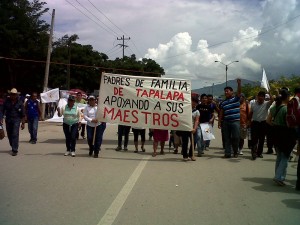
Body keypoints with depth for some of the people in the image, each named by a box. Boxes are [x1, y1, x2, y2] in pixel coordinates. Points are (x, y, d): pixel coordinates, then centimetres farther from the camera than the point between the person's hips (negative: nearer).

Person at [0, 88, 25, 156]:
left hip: (16, 120, -3)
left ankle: (14, 150, -10)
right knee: (9, 135, 9)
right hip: (8, 119, 3)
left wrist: (23, 123, -2)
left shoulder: (19, 102, -4)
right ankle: (13, 147, 29)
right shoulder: (7, 101, -1)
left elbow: (23, 114, 0)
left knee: (15, 134, -12)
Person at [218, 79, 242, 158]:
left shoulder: (236, 98, 4)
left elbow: (239, 92, -14)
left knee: (236, 137, -1)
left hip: (235, 121, -3)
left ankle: (235, 152, 15)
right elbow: (221, 113, 10)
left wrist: (239, 83, -29)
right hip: (226, 122, 3)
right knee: (227, 138, 4)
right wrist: (219, 122, 3)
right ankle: (227, 153, 10)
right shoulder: (223, 102, 12)